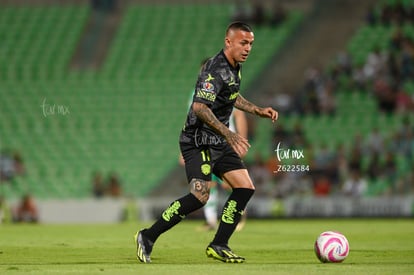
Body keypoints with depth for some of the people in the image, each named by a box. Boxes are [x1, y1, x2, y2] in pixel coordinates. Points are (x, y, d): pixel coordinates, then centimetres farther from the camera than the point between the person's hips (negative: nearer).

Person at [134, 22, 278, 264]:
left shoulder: (235, 68, 11)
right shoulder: (215, 70, -20)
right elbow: (200, 107, -31)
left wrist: (258, 111, 25)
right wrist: (228, 134, -36)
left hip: (219, 143, 10)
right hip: (199, 141, -10)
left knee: (246, 188, 0)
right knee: (200, 196, -20)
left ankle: (219, 246, 6)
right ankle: (148, 237, -8)